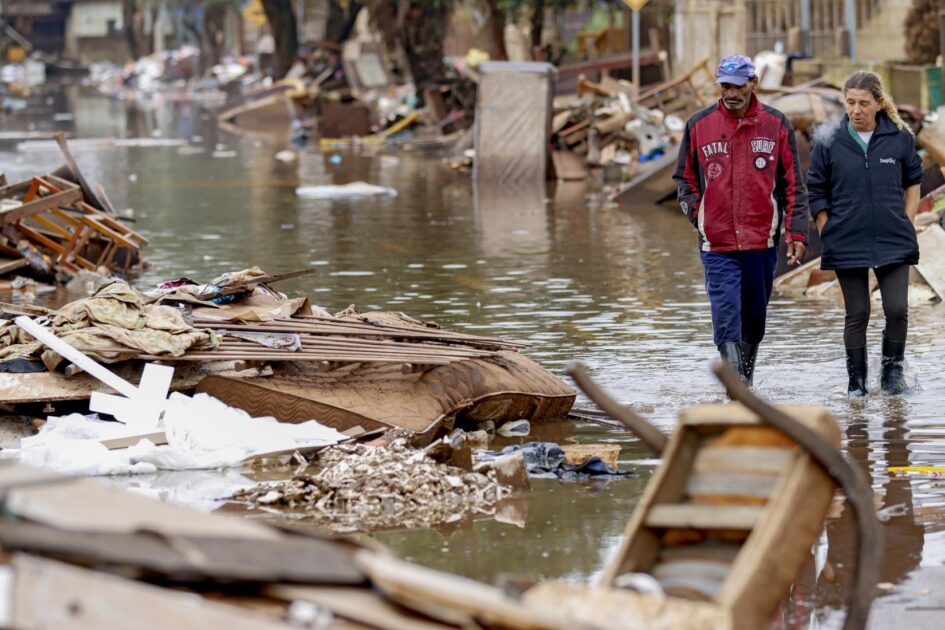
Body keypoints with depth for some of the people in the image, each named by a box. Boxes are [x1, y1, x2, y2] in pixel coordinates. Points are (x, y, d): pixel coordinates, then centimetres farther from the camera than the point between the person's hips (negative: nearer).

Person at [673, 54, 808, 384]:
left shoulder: (776, 125, 2)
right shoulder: (699, 125, 2)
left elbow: (793, 184, 6)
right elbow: (684, 178, 15)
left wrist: (796, 233, 0)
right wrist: (698, 215, 1)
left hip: (762, 241, 2)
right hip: (717, 245, -1)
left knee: (755, 319, 13)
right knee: (727, 320, -13)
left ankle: (745, 383, 30)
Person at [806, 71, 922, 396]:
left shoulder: (899, 137, 0)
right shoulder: (829, 141, -3)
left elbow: (913, 181, 14)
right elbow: (816, 193, 3)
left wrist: (906, 223, 7)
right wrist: (828, 235, -2)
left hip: (894, 243, 1)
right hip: (847, 244, -1)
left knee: (897, 309, -5)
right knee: (857, 314, 4)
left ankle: (892, 370, 15)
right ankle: (857, 380, 16)